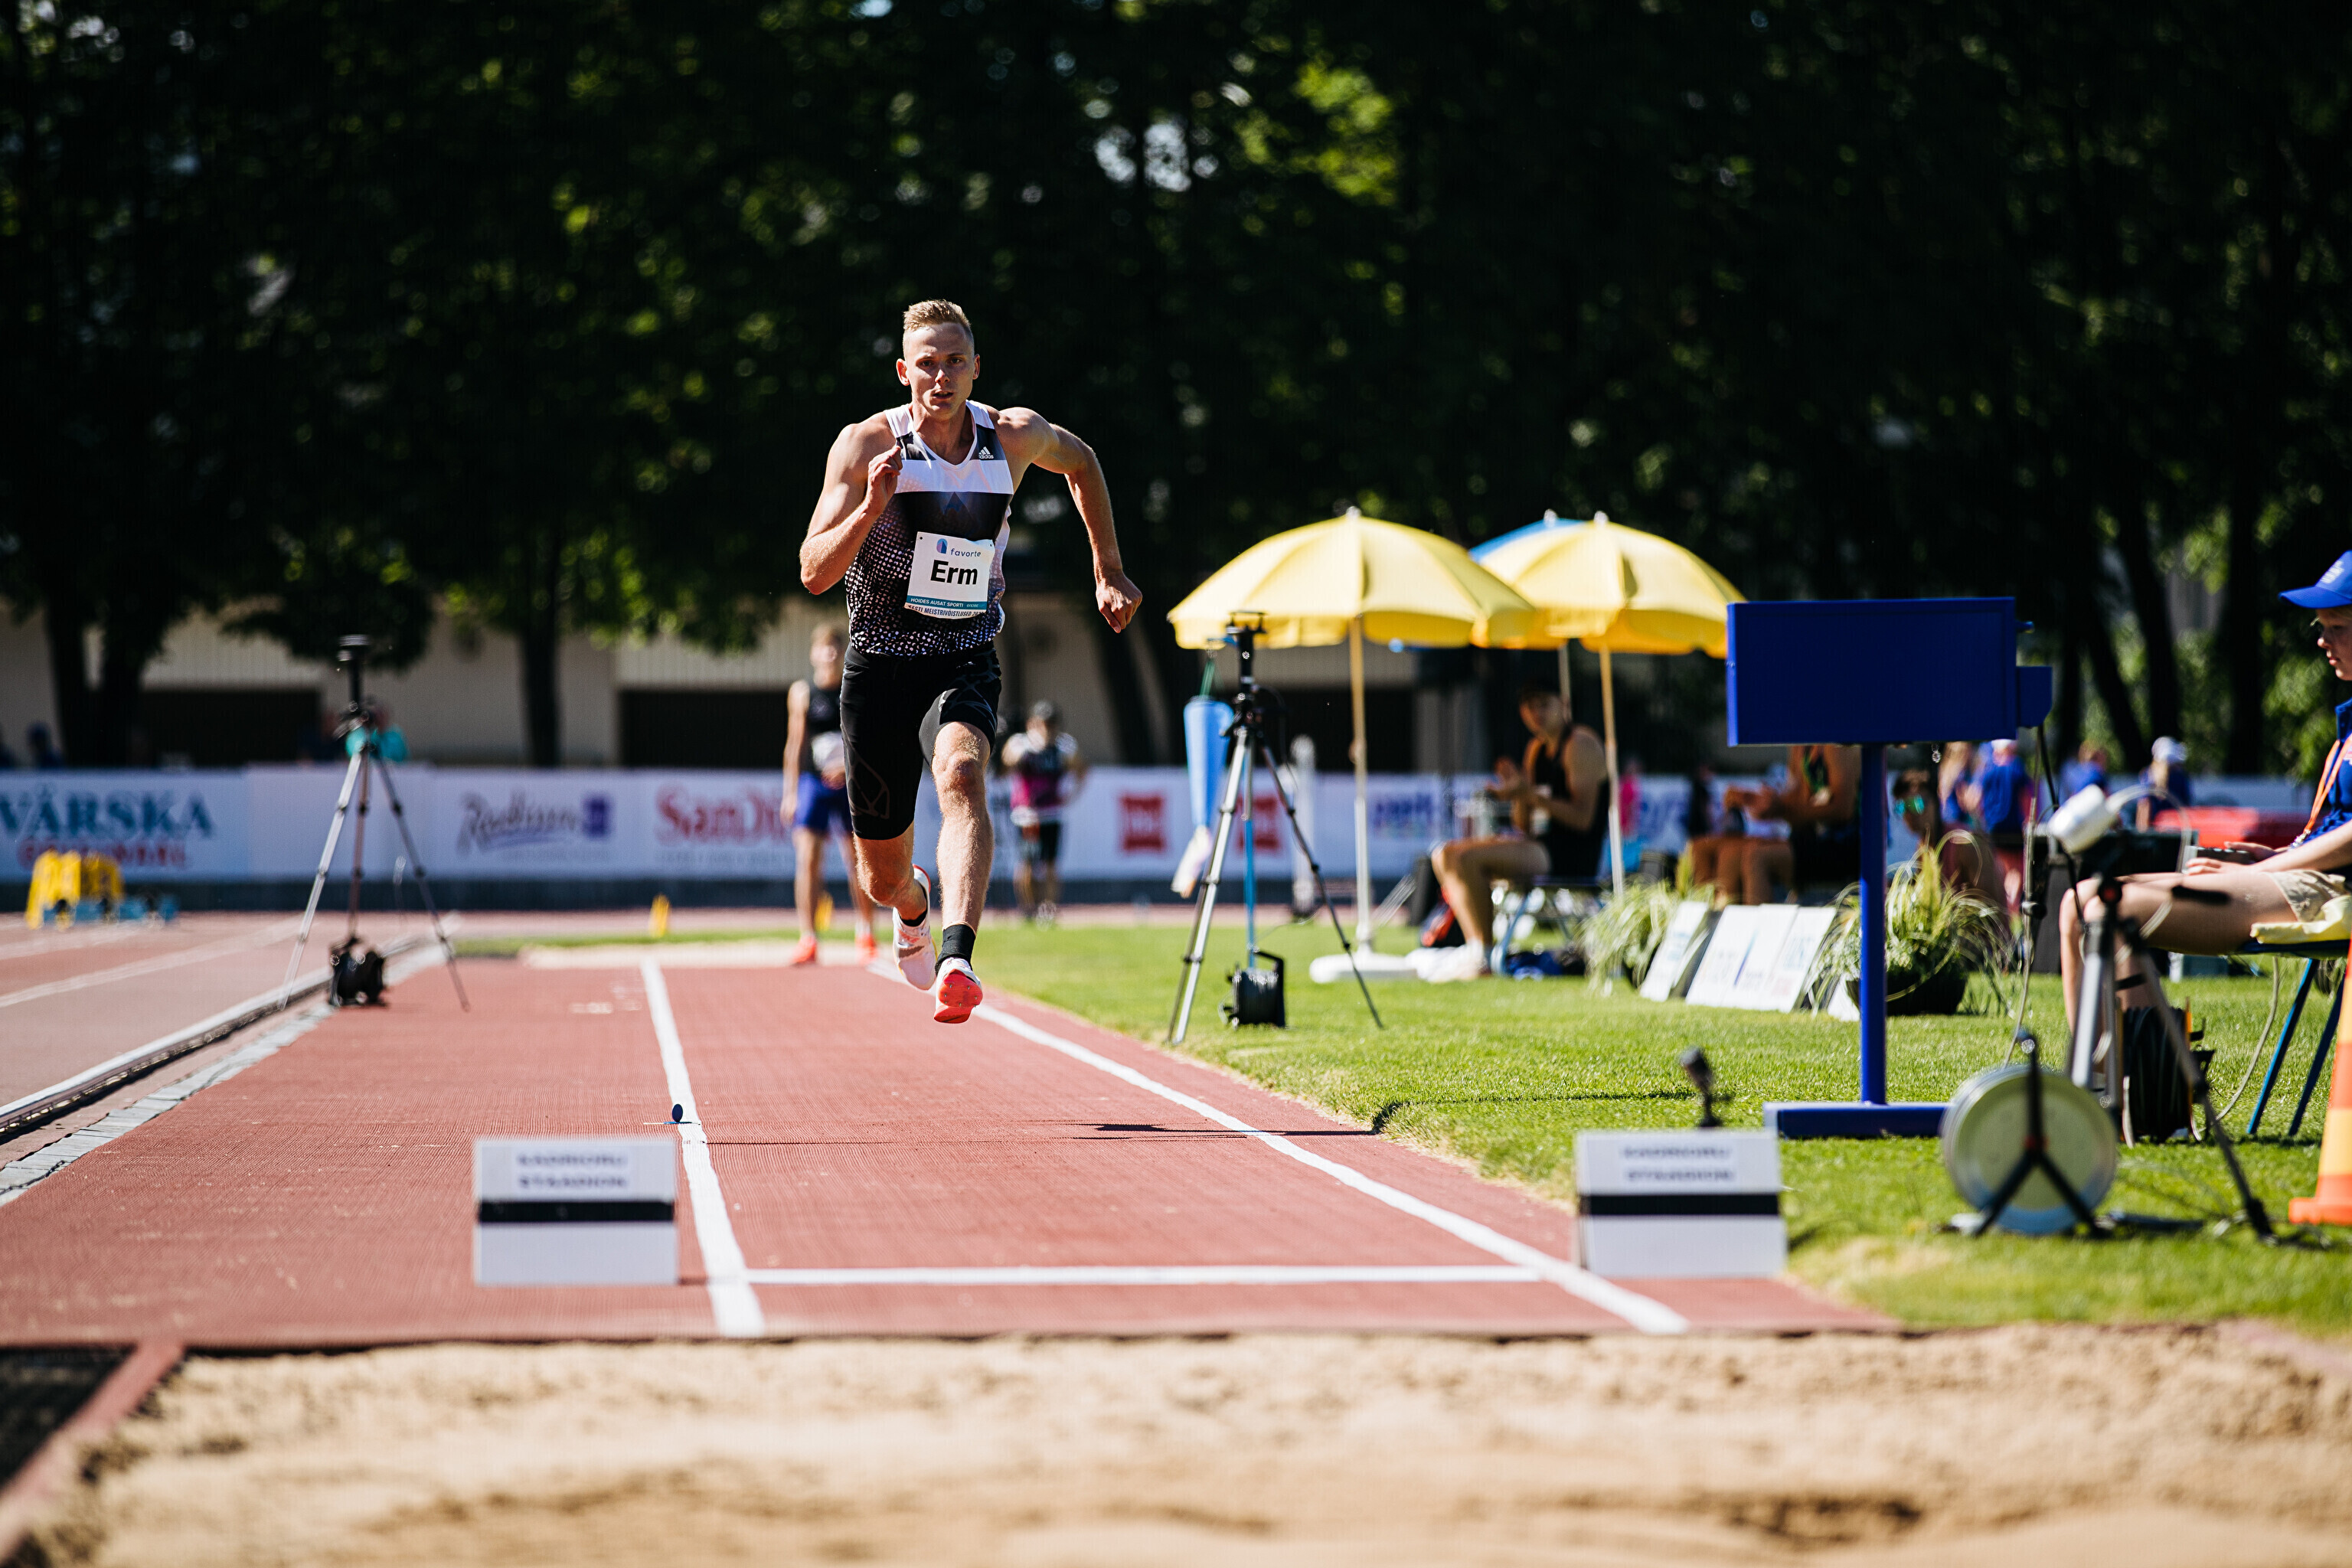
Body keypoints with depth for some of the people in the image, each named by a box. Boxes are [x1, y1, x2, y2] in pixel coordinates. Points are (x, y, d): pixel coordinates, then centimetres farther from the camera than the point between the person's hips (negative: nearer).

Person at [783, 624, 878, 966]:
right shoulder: (802, 693, 4)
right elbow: (795, 744, 6)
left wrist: (848, 765, -17)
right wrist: (790, 793, 3)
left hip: (851, 783, 0)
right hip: (812, 782, 0)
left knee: (858, 863, 5)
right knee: (807, 860, -12)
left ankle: (866, 935, 22)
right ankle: (808, 940, -10)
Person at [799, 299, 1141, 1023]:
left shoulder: (1016, 436, -1)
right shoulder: (866, 445, -9)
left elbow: (1081, 462, 23)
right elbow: (815, 573, -13)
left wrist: (1109, 572, 22)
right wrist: (873, 506, -29)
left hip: (967, 658, 0)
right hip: (881, 659, 0)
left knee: (962, 774, -34)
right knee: (883, 878, 8)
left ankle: (955, 961, -49)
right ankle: (915, 908, 47)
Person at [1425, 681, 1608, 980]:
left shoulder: (1580, 744, -9)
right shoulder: (1537, 749, 18)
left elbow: (1583, 818, -18)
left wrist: (1531, 794, -23)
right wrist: (1518, 795, -4)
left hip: (1571, 856, -10)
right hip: (1539, 845, 10)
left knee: (1467, 858, -24)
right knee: (1444, 856, 4)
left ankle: (1485, 955, -17)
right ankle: (1473, 948, -5)